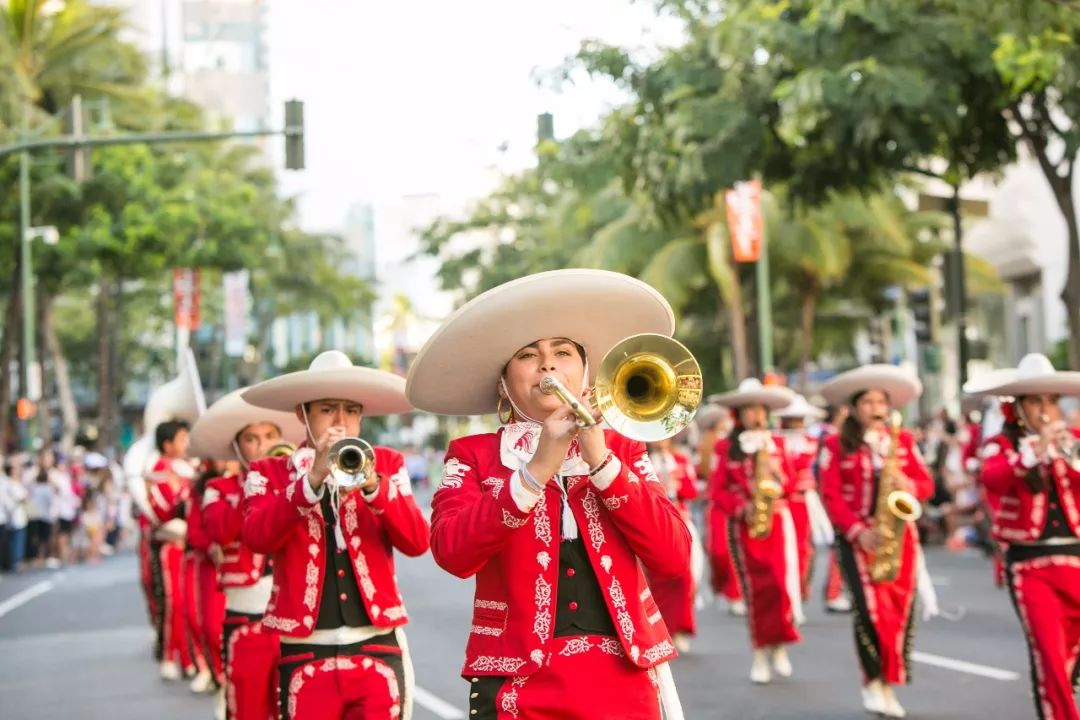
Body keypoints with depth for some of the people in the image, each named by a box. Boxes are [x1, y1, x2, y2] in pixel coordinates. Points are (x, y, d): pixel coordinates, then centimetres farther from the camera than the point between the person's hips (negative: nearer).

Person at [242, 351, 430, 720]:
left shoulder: (386, 464, 9)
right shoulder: (268, 473, 5)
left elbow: (417, 542, -5)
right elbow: (258, 537, -14)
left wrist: (373, 485, -20)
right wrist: (313, 479, -25)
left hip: (377, 648, 1)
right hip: (306, 654, -1)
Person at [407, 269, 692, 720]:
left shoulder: (622, 450, 9)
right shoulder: (473, 456, 4)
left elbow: (673, 557, -4)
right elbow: (452, 554, -13)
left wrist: (602, 463, -11)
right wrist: (536, 471, -19)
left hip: (622, 681, 2)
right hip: (521, 684, -2)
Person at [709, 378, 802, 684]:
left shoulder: (777, 444, 11)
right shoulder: (726, 447, 3)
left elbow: (791, 484, 12)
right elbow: (718, 489, 0)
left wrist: (779, 476, -10)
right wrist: (741, 508, -14)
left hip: (777, 519, 2)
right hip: (743, 525, -1)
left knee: (781, 582, -8)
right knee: (755, 588, -2)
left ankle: (779, 646, 9)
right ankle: (761, 653, 7)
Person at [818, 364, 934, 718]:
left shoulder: (903, 440, 10)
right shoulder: (836, 445, 0)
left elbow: (926, 484, 9)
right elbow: (831, 496, -5)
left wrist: (908, 486, -14)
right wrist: (857, 531, -16)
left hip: (900, 533, 3)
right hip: (857, 537, -3)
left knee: (901, 610, 0)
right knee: (870, 607, -15)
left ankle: (889, 686, 12)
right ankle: (872, 682, 2)